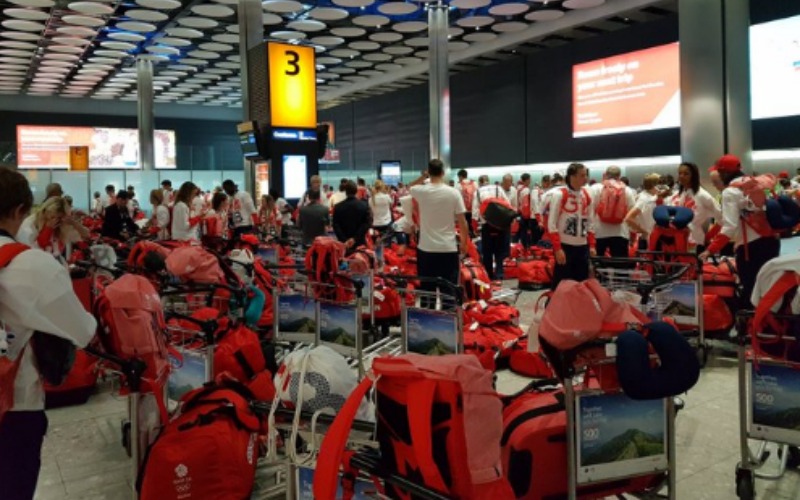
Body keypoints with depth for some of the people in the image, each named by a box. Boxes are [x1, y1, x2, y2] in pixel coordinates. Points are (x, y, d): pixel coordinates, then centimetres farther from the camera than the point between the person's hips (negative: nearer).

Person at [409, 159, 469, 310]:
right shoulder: (453, 193, -8)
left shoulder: (421, 191, -5)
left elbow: (410, 187, 22)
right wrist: (464, 243, 6)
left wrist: (423, 177, 15)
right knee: (448, 288, 5)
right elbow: (462, 221, -5)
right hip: (449, 248, -1)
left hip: (426, 248, 2)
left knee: (427, 288, 10)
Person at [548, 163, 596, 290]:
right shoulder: (559, 194, -10)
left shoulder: (587, 195, 9)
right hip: (565, 246, -6)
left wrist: (592, 245, 7)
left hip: (582, 246, 6)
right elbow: (551, 224, -12)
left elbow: (590, 222, 15)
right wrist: (557, 248, -16)